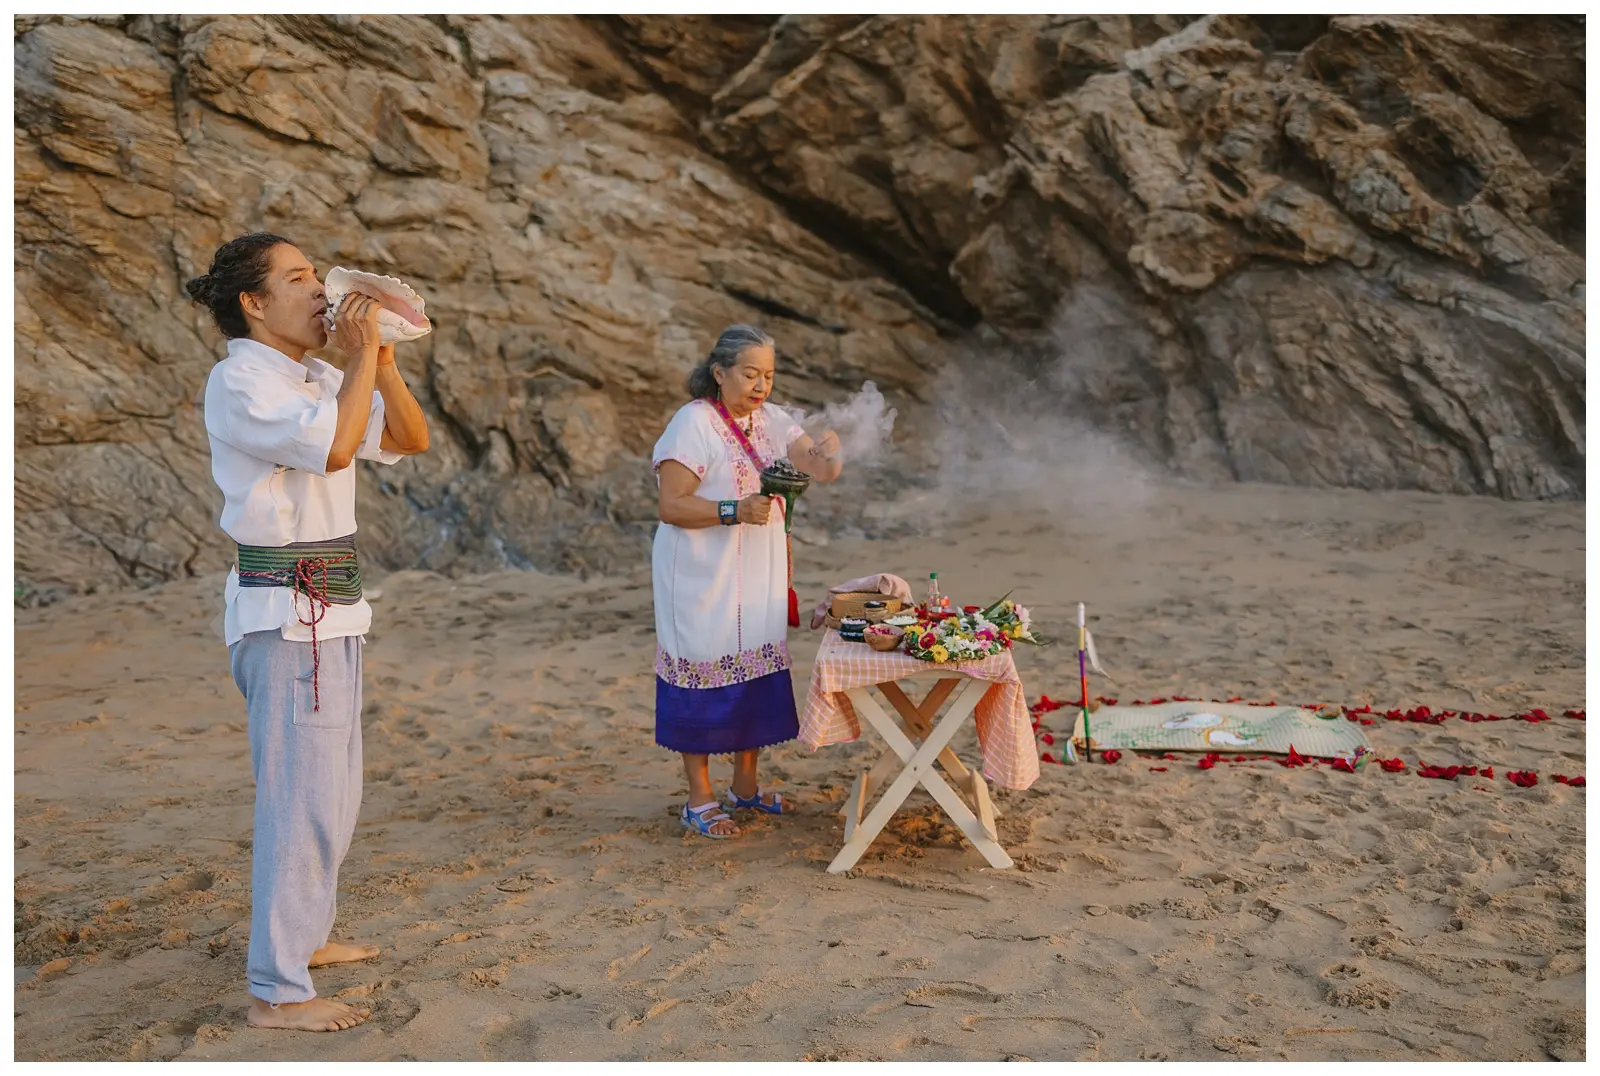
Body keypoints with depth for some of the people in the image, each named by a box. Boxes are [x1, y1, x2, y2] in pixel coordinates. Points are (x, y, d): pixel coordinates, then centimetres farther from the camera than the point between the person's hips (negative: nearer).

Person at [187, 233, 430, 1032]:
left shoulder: (318, 380, 13)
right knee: (301, 797, -6)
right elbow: (332, 446, -28)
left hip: (329, 609, 9)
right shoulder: (238, 380, -13)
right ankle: (275, 991, 3)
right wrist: (362, 354, -17)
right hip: (286, 612, -9)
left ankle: (300, 936, 35)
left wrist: (378, 358, -1)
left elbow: (410, 439, 10)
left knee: (332, 789, 19)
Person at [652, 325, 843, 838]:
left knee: (756, 674, 11)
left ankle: (745, 785, 27)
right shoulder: (694, 422, -13)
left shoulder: (770, 420, 8)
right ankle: (699, 801, 11)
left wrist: (829, 453, -24)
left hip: (758, 577, 7)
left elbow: (822, 471, -1)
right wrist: (736, 511, -29)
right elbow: (672, 506, -17)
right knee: (705, 679, -1)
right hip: (702, 578, -7)